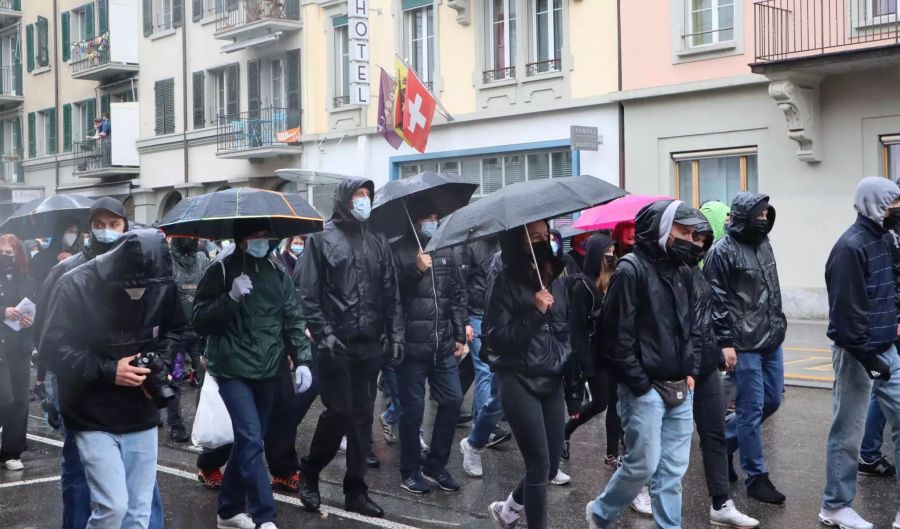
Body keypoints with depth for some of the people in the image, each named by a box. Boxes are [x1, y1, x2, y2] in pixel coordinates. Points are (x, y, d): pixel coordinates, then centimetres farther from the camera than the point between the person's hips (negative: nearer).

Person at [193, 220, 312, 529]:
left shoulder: (277, 273, 9)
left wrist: (302, 361, -2)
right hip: (233, 371, -5)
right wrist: (231, 298, -22)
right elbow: (200, 322, -8)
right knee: (251, 440, -15)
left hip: (268, 372, 5)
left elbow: (293, 320, 10)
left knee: (248, 441, 12)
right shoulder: (221, 271, -4)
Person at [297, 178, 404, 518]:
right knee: (339, 412, -6)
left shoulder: (377, 243, 14)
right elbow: (308, 293, -7)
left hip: (369, 345, 5)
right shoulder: (322, 239, -1)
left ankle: (355, 490, 15)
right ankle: (309, 471, 18)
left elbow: (390, 293, 12)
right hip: (336, 344, -5)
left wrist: (395, 334, 4)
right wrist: (323, 333, -15)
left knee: (363, 416, 7)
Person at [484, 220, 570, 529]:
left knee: (551, 466, 9)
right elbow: (496, 338, -13)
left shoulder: (556, 282, 9)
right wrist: (535, 312, -22)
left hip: (553, 383, 6)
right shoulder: (505, 284, -7)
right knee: (539, 464, -10)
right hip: (519, 383, -6)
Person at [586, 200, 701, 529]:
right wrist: (641, 385, -14)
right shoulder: (631, 270, -12)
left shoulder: (681, 271, 12)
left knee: (674, 470, 8)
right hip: (645, 389, -7)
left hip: (679, 390, 7)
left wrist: (690, 372, 8)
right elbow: (617, 336, -15)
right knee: (643, 465, -2)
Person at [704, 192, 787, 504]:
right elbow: (717, 300, -14)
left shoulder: (763, 244, 12)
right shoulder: (722, 252, -12)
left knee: (772, 401, 14)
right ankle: (756, 478, 8)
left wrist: (778, 324, 20)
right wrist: (725, 342, -17)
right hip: (744, 344, -8)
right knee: (751, 408, -2)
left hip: (772, 340, 8)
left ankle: (724, 441, 33)